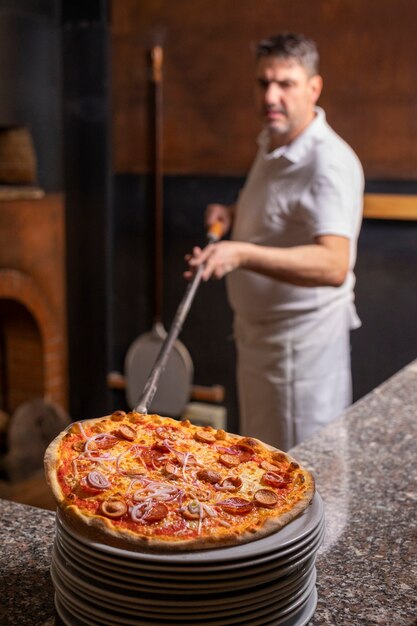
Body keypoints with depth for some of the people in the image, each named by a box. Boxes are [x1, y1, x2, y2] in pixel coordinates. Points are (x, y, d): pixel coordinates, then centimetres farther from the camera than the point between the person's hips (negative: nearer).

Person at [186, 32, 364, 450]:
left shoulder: (330, 163, -24)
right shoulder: (271, 144, 7)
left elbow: (334, 265, -37)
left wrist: (243, 253, -48)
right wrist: (233, 214, 5)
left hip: (302, 341, -9)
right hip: (257, 330, 9)